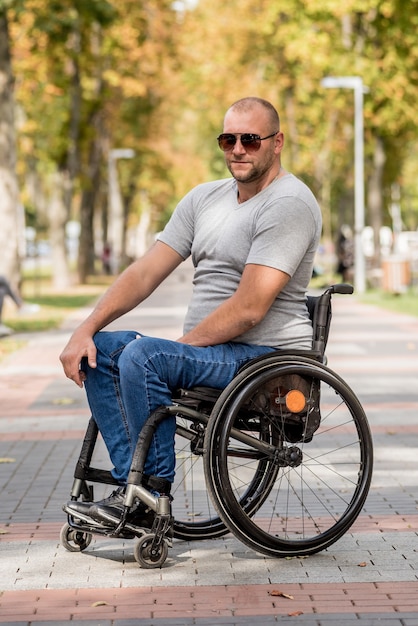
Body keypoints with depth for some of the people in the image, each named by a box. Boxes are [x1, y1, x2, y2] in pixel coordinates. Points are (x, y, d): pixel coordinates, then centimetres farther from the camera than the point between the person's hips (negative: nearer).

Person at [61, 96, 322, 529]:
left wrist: (180, 346, -14)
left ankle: (154, 497, -16)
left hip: (266, 356, -9)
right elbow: (146, 272, 9)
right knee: (100, 350, -1)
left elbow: (248, 309, -21)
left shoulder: (288, 203, -13)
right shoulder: (205, 197, 14)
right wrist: (85, 330, -2)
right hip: (209, 350, 9)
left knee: (142, 356, -27)